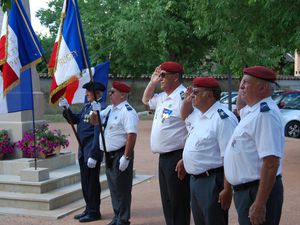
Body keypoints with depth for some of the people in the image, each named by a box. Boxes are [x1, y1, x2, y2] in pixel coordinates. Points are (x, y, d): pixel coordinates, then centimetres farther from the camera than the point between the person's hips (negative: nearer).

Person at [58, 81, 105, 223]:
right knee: (85, 182, 16)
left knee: (92, 183, 2)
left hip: (92, 151, -9)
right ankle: (89, 209, 28)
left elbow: (98, 134, -20)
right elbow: (75, 120, 16)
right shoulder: (86, 106, 11)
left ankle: (94, 212, 13)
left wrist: (93, 156, -22)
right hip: (83, 150, 9)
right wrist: (67, 109, 0)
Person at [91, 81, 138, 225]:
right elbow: (95, 121, 20)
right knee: (113, 187, 17)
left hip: (120, 155, -9)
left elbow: (132, 135, -24)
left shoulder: (127, 112, -17)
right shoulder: (109, 109, 12)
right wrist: (95, 111, -1)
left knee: (122, 188, 0)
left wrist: (126, 157, -25)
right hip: (109, 154, 9)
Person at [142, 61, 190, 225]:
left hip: (177, 158, -10)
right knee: (167, 202, 17)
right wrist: (152, 82, 17)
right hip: (163, 157, 10)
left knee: (178, 203, -2)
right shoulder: (163, 97, 14)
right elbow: (146, 100, 35)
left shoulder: (183, 96, -16)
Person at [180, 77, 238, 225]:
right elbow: (184, 116, 33)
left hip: (213, 181, -9)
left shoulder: (223, 118, -20)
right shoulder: (198, 114, 9)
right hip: (195, 179, 9)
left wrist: (227, 190, -25)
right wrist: (186, 101, 11)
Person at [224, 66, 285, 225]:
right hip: (244, 189, 10)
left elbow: (271, 163, -27)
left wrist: (259, 204, -28)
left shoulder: (265, 114, -21)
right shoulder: (250, 111, 8)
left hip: (258, 191, -10)